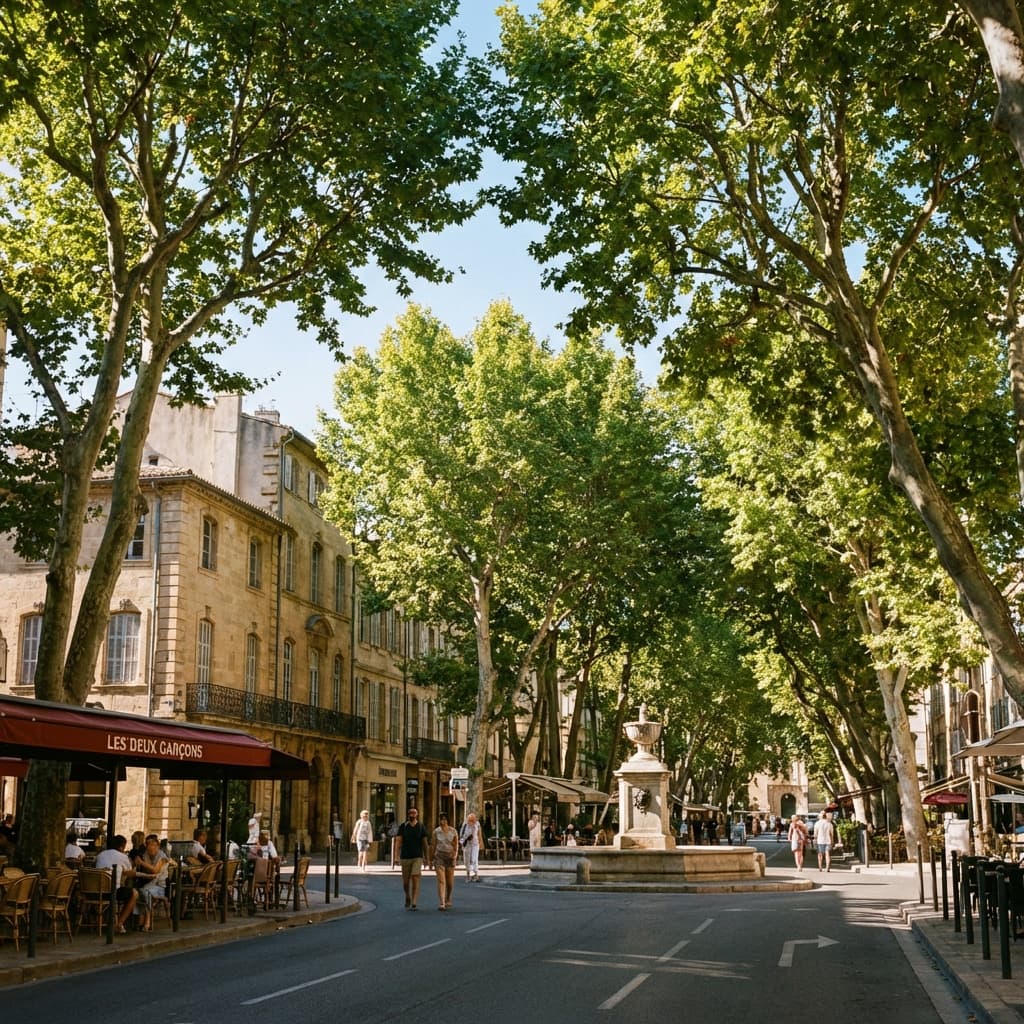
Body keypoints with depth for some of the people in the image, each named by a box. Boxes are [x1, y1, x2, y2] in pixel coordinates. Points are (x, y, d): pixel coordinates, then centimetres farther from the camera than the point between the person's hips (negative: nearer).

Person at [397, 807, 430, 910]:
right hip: (405, 857, 1)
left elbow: (425, 843, 8)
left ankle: (413, 904, -14)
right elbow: (399, 842, -3)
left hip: (418, 857, -1)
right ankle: (408, 897, 36)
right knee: (405, 882, 7)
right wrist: (398, 856, -14)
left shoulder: (421, 827, 3)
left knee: (415, 879, -14)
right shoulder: (403, 826, 1)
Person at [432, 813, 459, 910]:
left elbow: (456, 845, 4)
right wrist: (431, 859, 13)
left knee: (450, 882, 6)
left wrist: (455, 854, -15)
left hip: (450, 857, 0)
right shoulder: (436, 831, 0)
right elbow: (434, 846, 9)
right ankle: (441, 903, -18)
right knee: (441, 880, -13)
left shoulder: (453, 832, -2)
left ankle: (448, 900, 32)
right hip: (439, 856, 0)